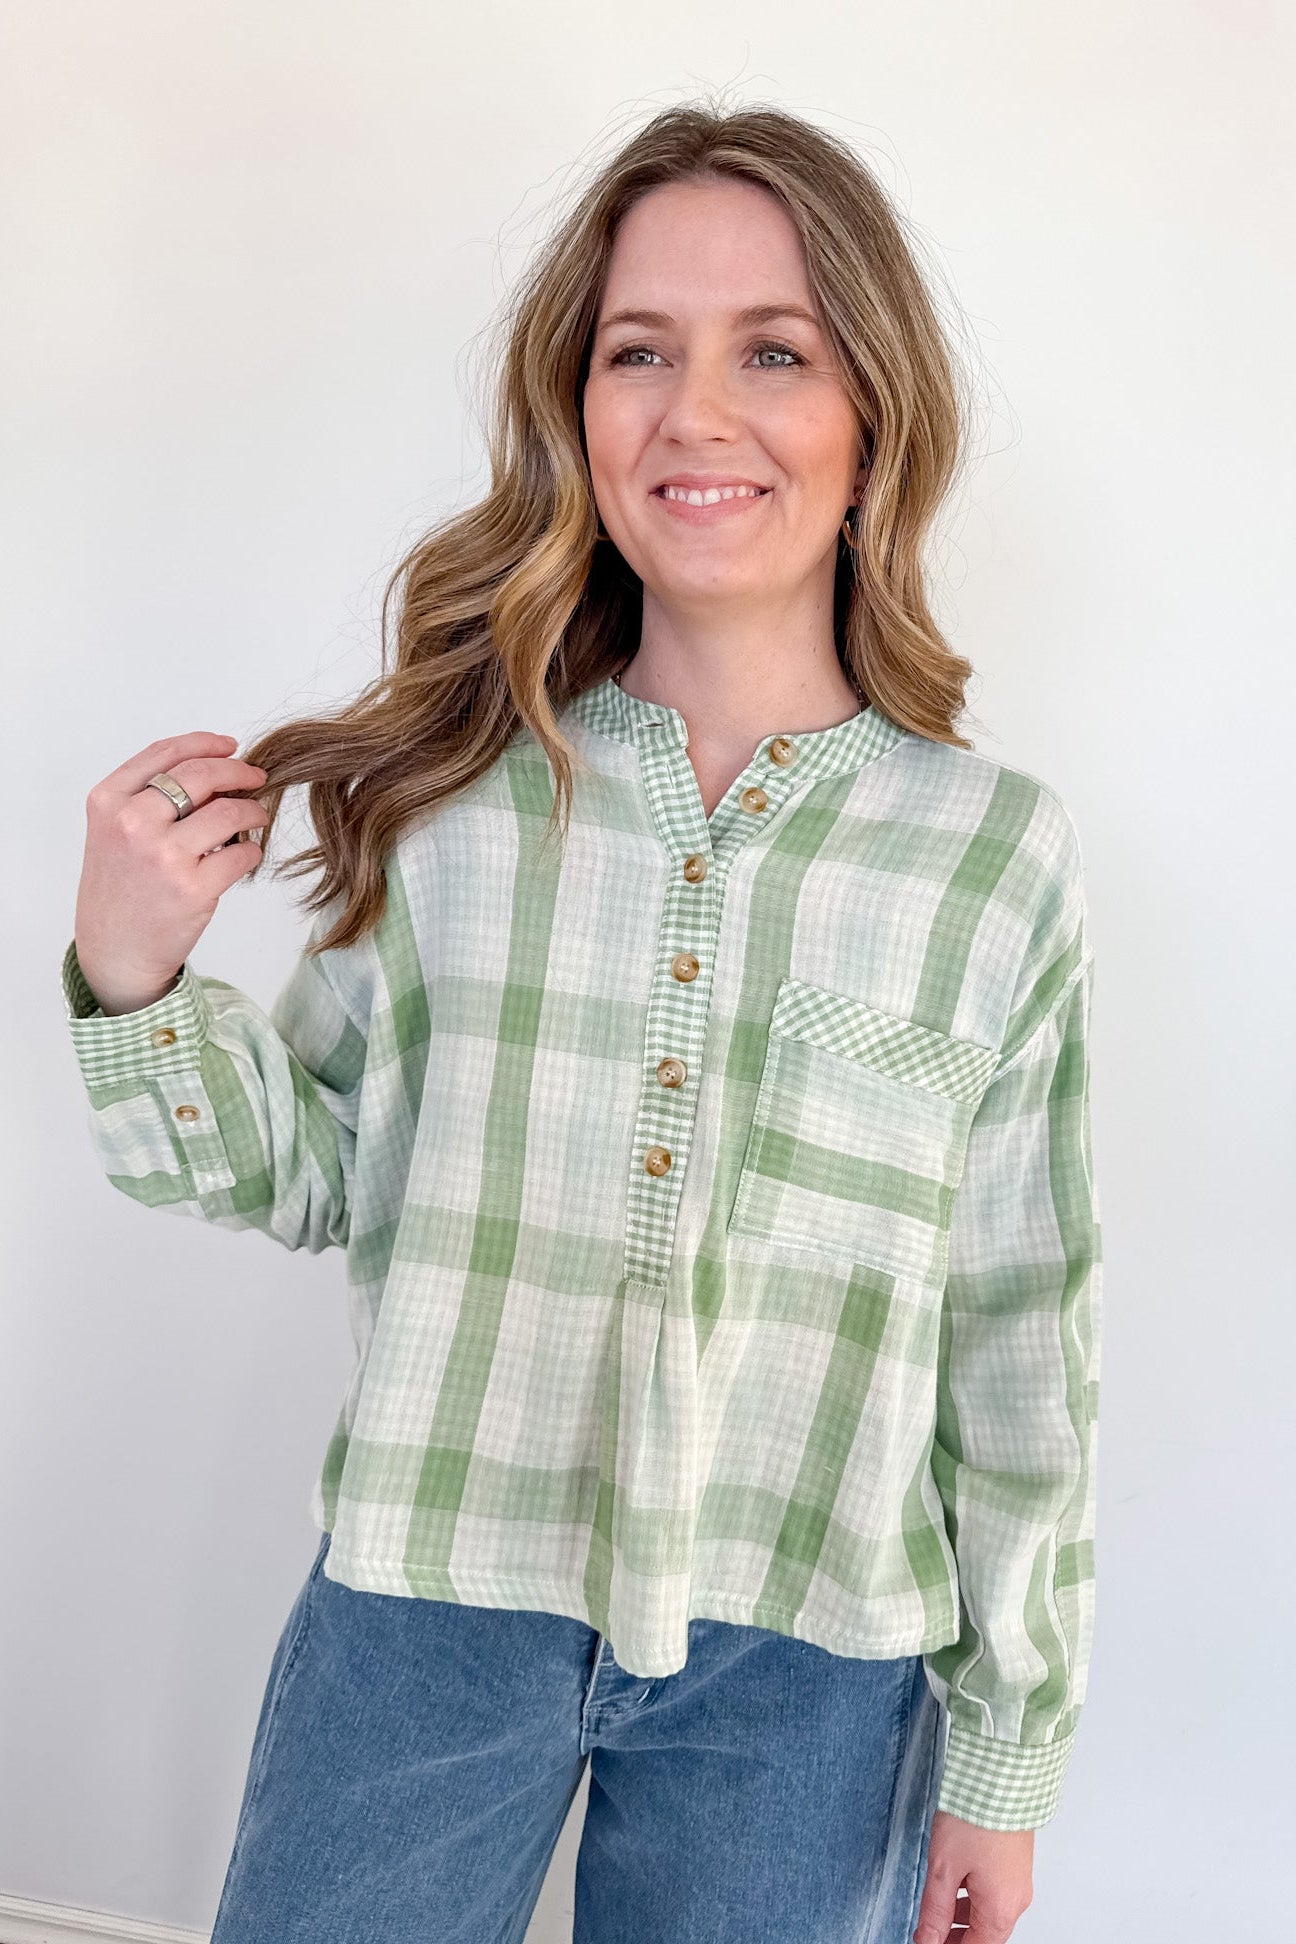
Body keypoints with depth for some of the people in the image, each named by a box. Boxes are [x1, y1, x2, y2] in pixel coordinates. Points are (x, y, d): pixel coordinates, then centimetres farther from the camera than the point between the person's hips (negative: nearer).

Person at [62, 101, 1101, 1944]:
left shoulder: (1000, 855, -8)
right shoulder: (453, 784, -6)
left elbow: (1022, 1349, -2)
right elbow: (319, 1170, 2)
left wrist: (1006, 1750, 5)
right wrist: (133, 982, -15)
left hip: (800, 1671, 0)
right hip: (423, 1603, 1)